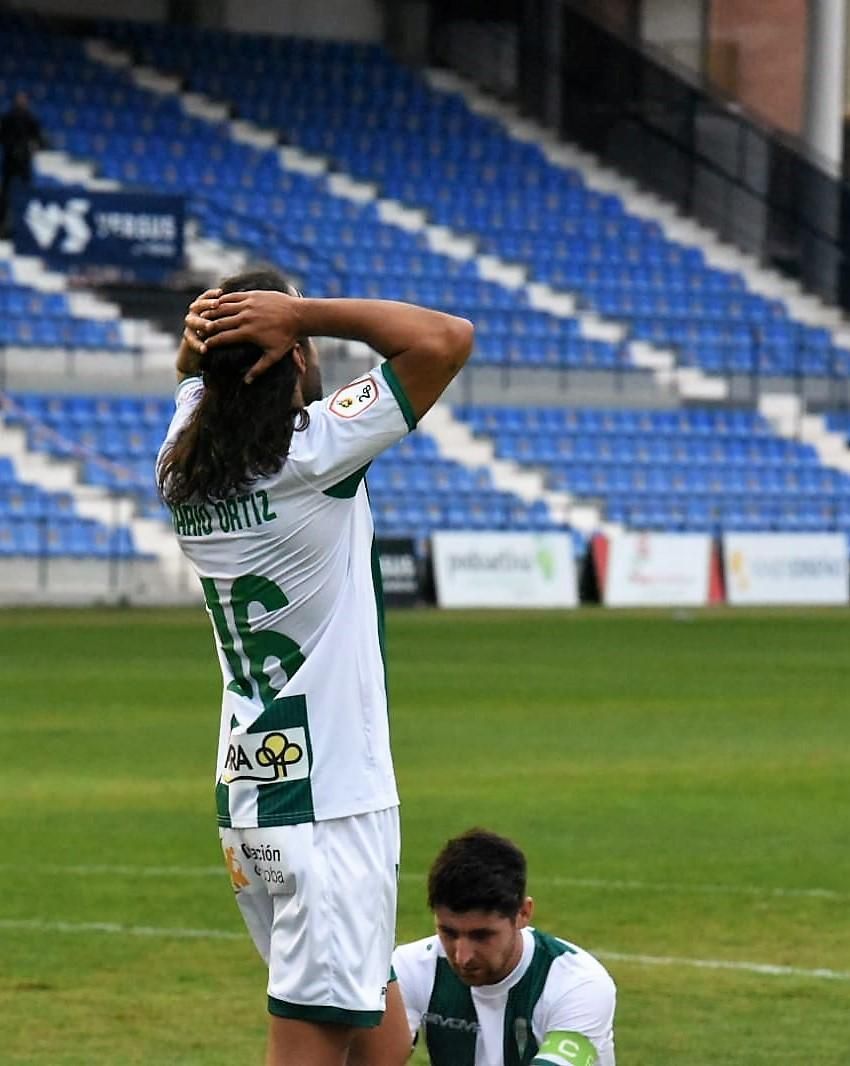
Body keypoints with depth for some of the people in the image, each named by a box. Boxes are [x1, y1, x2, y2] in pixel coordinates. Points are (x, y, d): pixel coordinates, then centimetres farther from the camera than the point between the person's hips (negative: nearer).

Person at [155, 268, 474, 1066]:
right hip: (331, 799, -8)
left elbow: (192, 369, 25)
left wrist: (200, 335, 2)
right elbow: (447, 337, -16)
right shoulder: (315, 452, -15)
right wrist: (302, 314, -13)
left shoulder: (181, 466, 4)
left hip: (244, 795, 8)